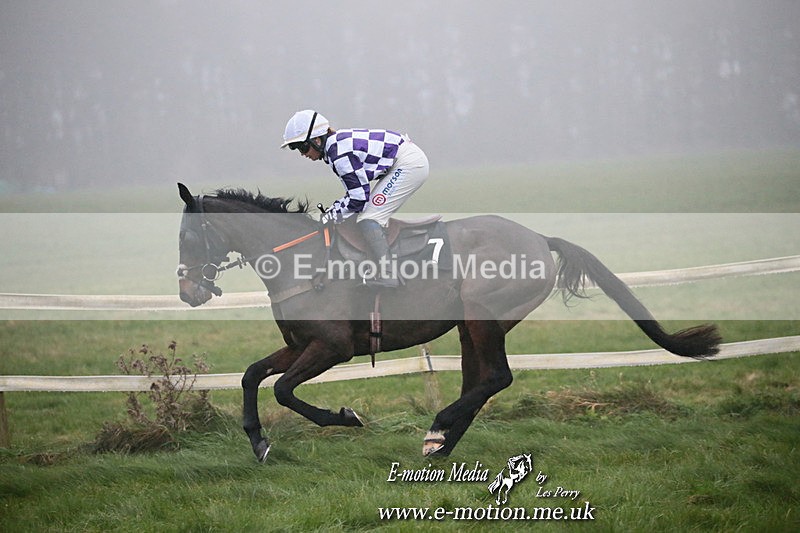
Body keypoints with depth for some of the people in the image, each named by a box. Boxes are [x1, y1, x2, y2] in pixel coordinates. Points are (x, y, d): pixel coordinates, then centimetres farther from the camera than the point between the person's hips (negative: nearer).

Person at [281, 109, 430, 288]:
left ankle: (388, 275, -17)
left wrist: (333, 215, -5)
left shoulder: (339, 153, -19)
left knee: (367, 221, -12)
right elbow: (359, 189, 17)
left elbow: (359, 198, -18)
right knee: (376, 218, 16)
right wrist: (334, 208, 8)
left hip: (408, 164, -10)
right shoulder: (339, 142, 11)